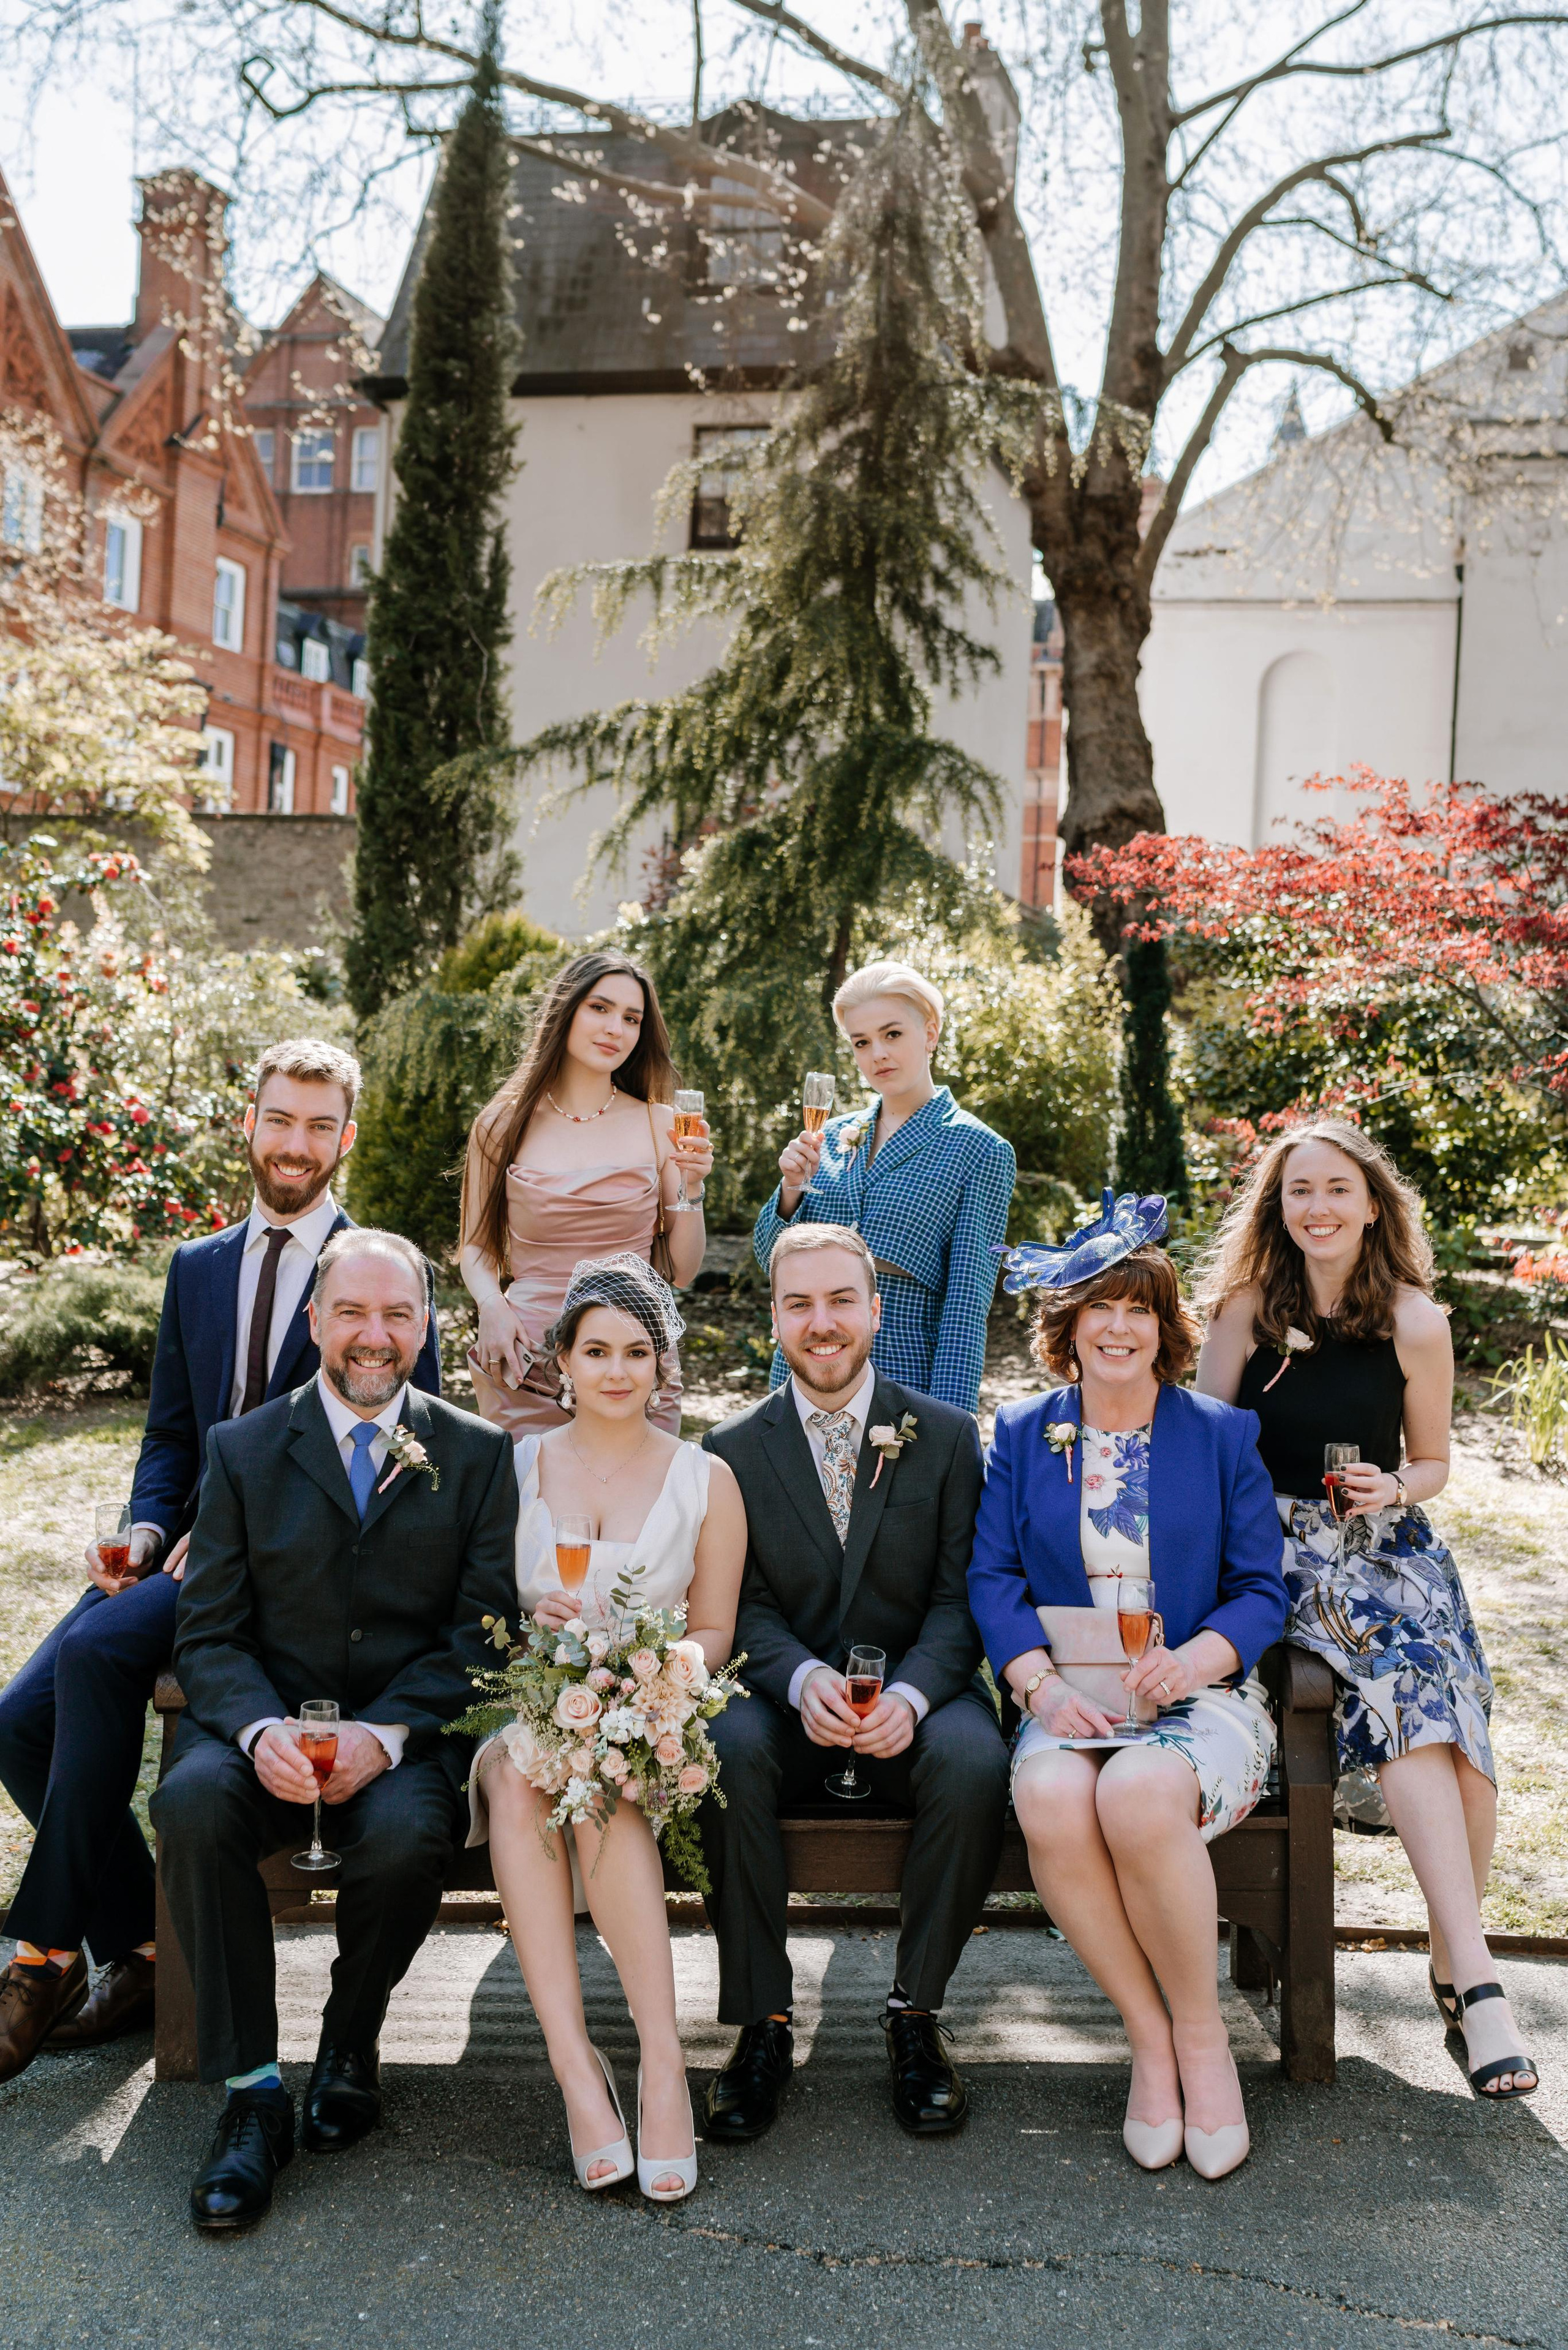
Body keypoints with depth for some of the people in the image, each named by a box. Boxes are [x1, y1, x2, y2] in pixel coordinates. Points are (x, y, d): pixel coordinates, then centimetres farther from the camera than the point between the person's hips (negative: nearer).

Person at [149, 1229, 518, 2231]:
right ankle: (252, 2091, -18)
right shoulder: (244, 1450, 7)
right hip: (270, 1724, 1)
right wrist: (262, 1731, -19)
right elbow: (208, 1632, 2)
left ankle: (351, 2043, 0)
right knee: (193, 1802, -31)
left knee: (404, 1836, -32)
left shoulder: (477, 1454, 6)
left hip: (409, 1731, -1)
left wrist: (382, 1735, -17)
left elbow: (482, 1631, -1)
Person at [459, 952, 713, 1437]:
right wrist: (492, 1305, -9)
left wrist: (691, 1188, -11)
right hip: (527, 1374, -1)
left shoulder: (660, 1125, 3)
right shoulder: (502, 1126, 2)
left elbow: (681, 1269, 4)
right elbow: (476, 1246, 10)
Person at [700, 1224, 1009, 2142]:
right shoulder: (733, 1450, 6)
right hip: (790, 1699, 1)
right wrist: (806, 1681, -22)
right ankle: (763, 2023, -19)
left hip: (914, 1696, 0)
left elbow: (961, 1598, -2)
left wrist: (909, 1695, -21)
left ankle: (917, 2012, -12)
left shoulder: (947, 1435, 4)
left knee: (975, 1759, -32)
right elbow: (744, 1609, 0)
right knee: (728, 1747, -32)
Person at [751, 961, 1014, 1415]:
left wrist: (947, 1423, -16)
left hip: (902, 1375, -4)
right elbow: (772, 1260, 11)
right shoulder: (834, 1136, 10)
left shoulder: (979, 1150, -5)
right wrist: (791, 1189, -8)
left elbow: (967, 1299, -8)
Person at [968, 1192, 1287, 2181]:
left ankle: (1202, 2037, -11)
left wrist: (1195, 1658, -16)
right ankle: (1151, 2038, -14)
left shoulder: (1223, 1434, 9)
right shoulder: (1022, 1433, 12)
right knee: (1051, 1796, -34)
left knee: (1141, 1795, -35)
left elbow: (1263, 1590, 4)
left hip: (1199, 1692, -1)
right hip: (1069, 1700, 2)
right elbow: (993, 1577, 4)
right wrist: (1042, 1682, -14)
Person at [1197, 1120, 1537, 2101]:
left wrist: (1392, 1491, -7)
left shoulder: (1416, 1324, 5)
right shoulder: (1248, 1311, 4)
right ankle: (1479, 1978, -31)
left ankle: (1453, 1963, -9)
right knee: (1402, 1689, -29)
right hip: (1280, 1550, -2)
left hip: (1387, 1543, 2)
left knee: (1442, 1696, -27)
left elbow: (1432, 1464, 15)